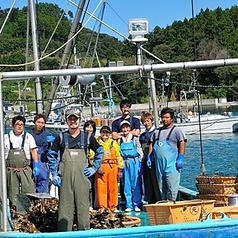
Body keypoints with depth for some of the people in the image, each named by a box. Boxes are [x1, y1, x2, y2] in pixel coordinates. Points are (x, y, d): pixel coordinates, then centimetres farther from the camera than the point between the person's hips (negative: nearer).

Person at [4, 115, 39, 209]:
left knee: (29, 190, -7)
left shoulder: (28, 137, 5)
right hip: (10, 170, 1)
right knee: (12, 193, 7)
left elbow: (33, 151, 6)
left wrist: (36, 166, -1)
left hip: (25, 169, -1)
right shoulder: (6, 138, 5)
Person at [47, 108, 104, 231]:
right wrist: (54, 174, 4)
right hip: (65, 178, 0)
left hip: (82, 178, 0)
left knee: (83, 207, 1)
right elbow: (51, 155, 11)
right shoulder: (61, 137, 6)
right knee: (65, 207, 0)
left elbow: (99, 152, 16)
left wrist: (94, 168, 7)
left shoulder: (87, 137, 7)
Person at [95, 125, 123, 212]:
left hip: (112, 168, 2)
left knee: (113, 188, 4)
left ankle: (113, 207, 13)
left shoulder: (114, 143, 13)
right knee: (101, 188, -3)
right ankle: (102, 207, 3)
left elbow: (119, 157, 14)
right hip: (100, 168, -2)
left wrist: (119, 170, 9)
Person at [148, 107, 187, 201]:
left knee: (171, 186, -11)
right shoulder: (157, 131, 20)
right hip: (159, 163, 6)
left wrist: (180, 158, -13)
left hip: (171, 164, -6)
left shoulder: (177, 130, 4)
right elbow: (151, 144, 22)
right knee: (161, 187, 9)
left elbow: (182, 143, -5)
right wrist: (149, 157, 12)